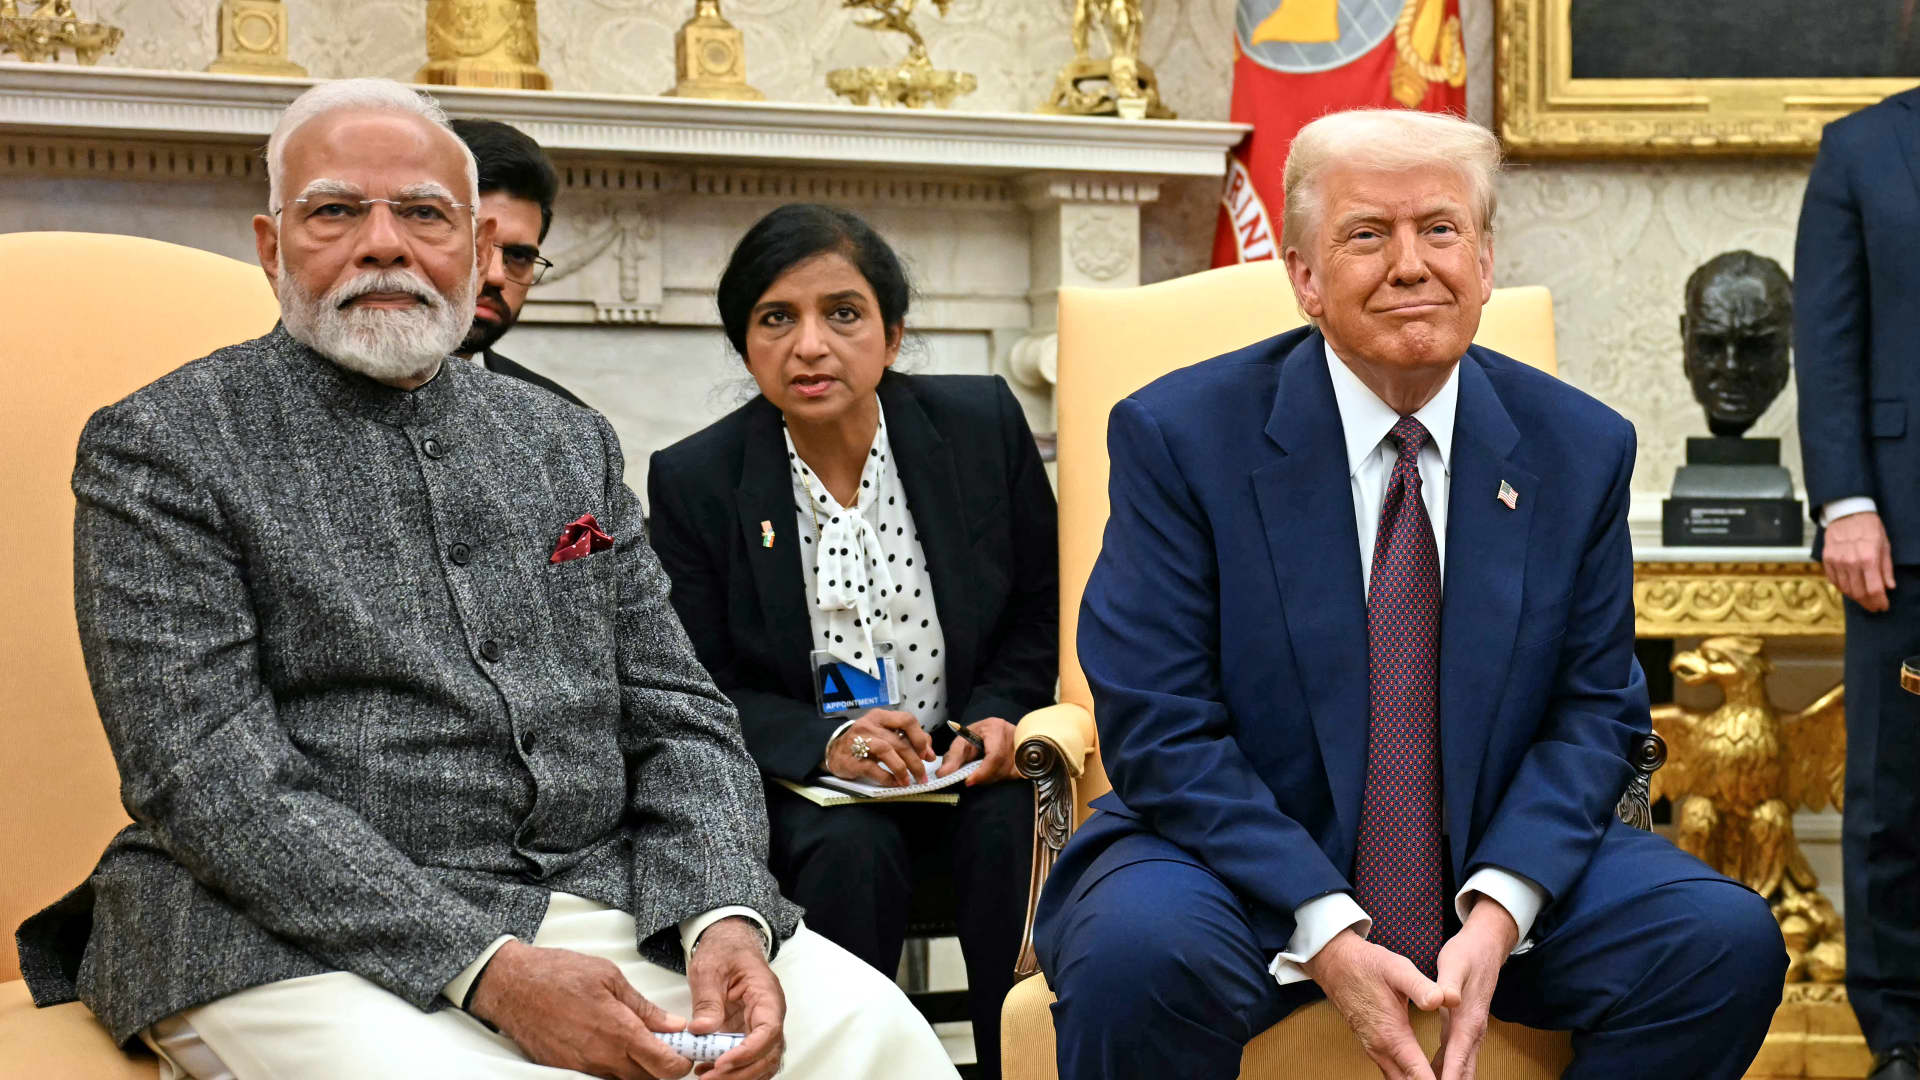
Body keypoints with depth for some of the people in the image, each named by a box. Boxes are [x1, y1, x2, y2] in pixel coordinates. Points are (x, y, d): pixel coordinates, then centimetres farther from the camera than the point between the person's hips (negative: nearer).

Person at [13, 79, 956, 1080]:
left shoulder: (567, 442, 16)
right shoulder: (161, 448, 0)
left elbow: (678, 721, 13)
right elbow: (209, 776, -11)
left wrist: (724, 919, -8)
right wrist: (489, 970, -20)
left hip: (600, 905, 5)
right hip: (301, 937, -4)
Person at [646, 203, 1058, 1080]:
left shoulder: (981, 423, -1)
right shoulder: (693, 481, -5)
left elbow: (1040, 613, 9)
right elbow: (703, 692, -4)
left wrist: (997, 717, -11)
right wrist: (824, 741, -22)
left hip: (963, 773, 1)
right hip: (801, 784, -1)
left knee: (1012, 826, -29)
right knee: (849, 847, -32)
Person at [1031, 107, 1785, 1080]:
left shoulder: (1581, 449, 2)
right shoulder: (1180, 437, -8)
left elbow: (1594, 711, 3)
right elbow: (1159, 728, -12)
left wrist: (1497, 911, -15)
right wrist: (1327, 938, -22)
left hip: (1493, 871, 4)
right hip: (1244, 868, -3)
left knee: (1729, 940, -18)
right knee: (1138, 954, -35)